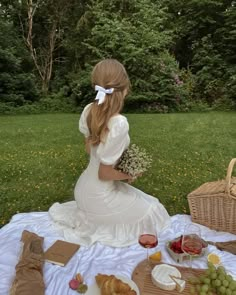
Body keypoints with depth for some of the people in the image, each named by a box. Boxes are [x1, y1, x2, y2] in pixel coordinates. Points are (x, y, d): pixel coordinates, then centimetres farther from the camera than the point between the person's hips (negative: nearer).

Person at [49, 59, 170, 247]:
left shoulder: (89, 110, -9)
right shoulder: (119, 124, -32)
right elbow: (104, 173, -25)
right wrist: (128, 175, -7)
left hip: (85, 187, 8)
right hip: (100, 194, -8)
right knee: (152, 212, 13)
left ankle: (85, 214, 24)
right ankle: (90, 225, 11)